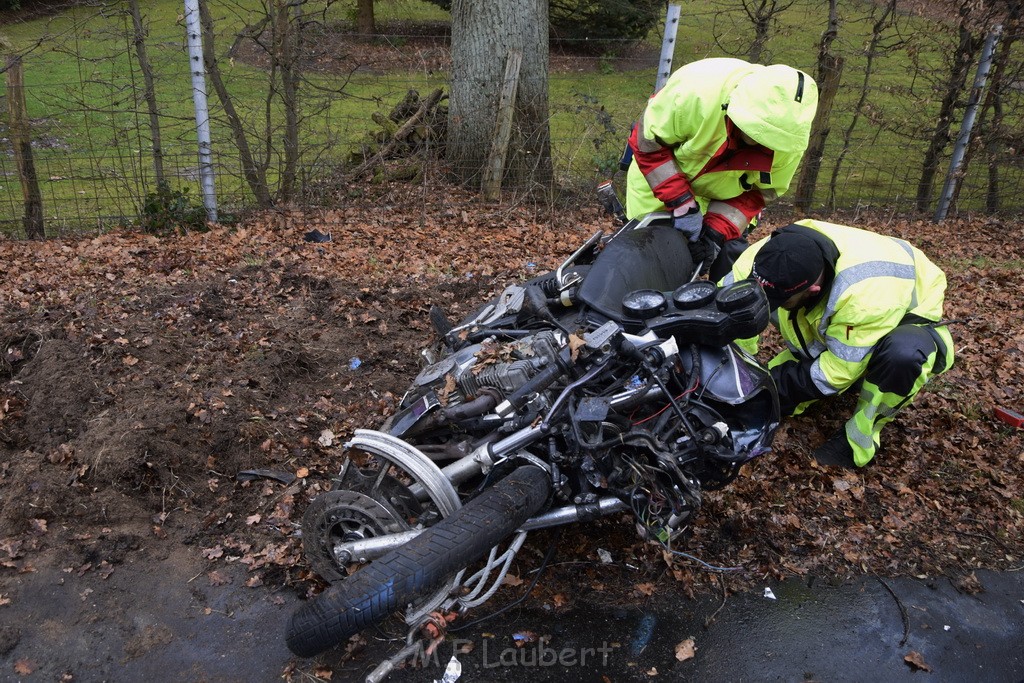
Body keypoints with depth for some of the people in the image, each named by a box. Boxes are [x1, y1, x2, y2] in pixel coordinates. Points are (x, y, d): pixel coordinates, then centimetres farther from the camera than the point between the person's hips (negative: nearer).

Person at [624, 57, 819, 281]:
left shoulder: (790, 135, -26)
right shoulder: (696, 92, -39)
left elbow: (761, 191, -12)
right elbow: (647, 142, -26)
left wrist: (718, 231, -28)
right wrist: (682, 203, -32)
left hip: (723, 195, 3)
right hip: (659, 180, -2)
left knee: (732, 258, -5)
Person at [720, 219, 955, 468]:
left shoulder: (867, 292, -43)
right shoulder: (768, 258, -30)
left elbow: (838, 371, -33)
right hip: (831, 328, 5)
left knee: (902, 353, -40)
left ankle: (859, 440, -18)